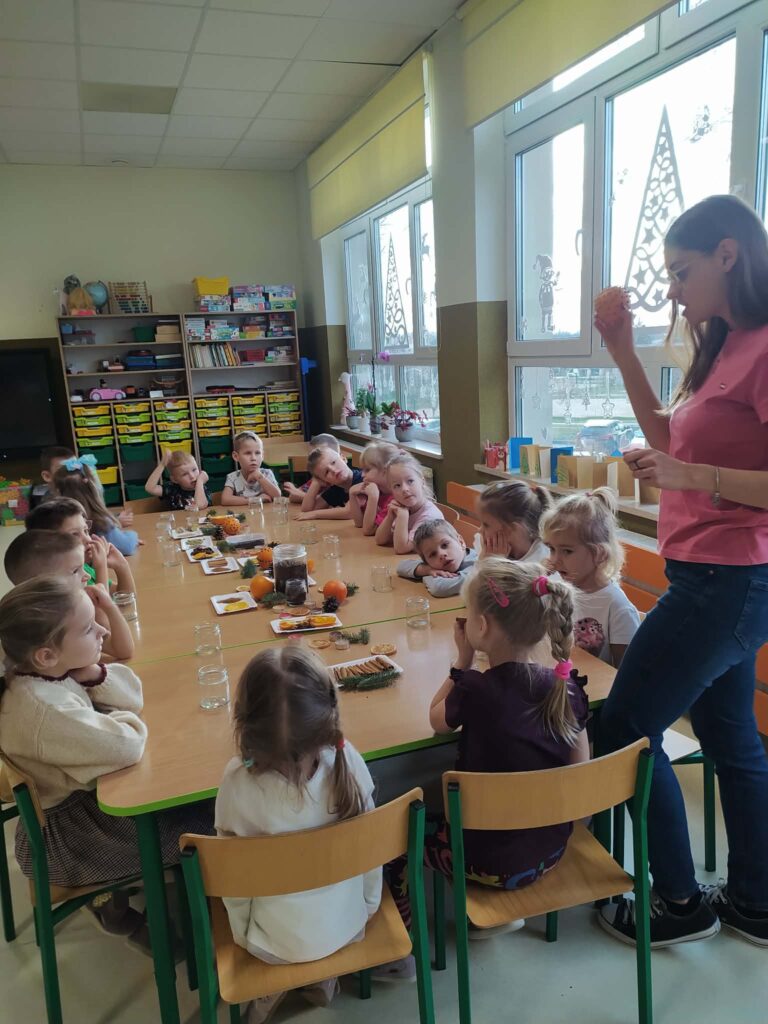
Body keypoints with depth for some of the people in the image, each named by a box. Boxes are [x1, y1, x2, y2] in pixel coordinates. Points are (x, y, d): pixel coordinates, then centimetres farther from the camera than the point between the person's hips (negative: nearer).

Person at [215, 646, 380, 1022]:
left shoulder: (237, 783, -31)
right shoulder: (348, 762, -26)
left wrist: (244, 934, 5)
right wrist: (369, 906, 10)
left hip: (274, 944, -1)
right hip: (348, 926, 2)